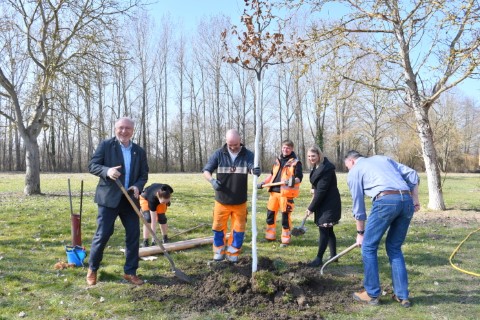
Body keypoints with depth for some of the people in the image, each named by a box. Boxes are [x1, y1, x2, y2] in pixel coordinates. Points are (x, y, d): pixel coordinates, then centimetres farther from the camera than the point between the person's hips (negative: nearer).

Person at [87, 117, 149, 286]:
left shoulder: (139, 151, 9)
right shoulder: (105, 145, -1)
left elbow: (144, 174, 10)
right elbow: (92, 165, -5)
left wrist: (138, 186, -11)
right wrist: (107, 171, -25)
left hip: (130, 200, 4)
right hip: (109, 198, -4)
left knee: (133, 235, 4)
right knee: (102, 234, 0)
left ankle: (130, 272, 18)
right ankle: (92, 269, 21)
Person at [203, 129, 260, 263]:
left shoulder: (248, 154, -6)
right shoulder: (218, 154, -6)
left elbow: (253, 167, -22)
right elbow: (206, 170, -3)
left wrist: (256, 170, -48)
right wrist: (212, 180, -25)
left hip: (240, 202, 0)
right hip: (221, 200, 0)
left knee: (238, 229, 9)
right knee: (218, 227, 10)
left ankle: (233, 253, 27)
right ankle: (219, 252, 30)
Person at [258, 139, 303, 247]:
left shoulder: (296, 162, -4)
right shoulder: (278, 160, 15)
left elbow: (299, 178, -9)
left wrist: (294, 181, -30)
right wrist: (263, 183, 16)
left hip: (286, 193, -6)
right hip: (274, 191, 6)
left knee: (285, 216, 0)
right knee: (270, 214, 12)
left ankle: (286, 239, 12)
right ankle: (270, 236, 27)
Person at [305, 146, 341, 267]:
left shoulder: (326, 169, -22)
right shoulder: (317, 166, 9)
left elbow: (321, 190, -23)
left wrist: (311, 207, -17)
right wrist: (314, 189, 5)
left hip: (329, 204, -10)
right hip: (324, 203, 10)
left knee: (323, 230, -7)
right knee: (328, 230, 14)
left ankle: (319, 258, -1)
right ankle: (333, 256, 24)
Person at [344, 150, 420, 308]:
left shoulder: (354, 172, 16)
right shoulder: (383, 158, 31)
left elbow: (358, 204, 18)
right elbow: (412, 175, 21)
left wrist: (360, 232, 26)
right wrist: (415, 200, 20)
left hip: (385, 200, -6)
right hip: (407, 200, 6)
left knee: (369, 247, 10)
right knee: (394, 248, 19)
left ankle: (372, 294, 16)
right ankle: (402, 295, 21)